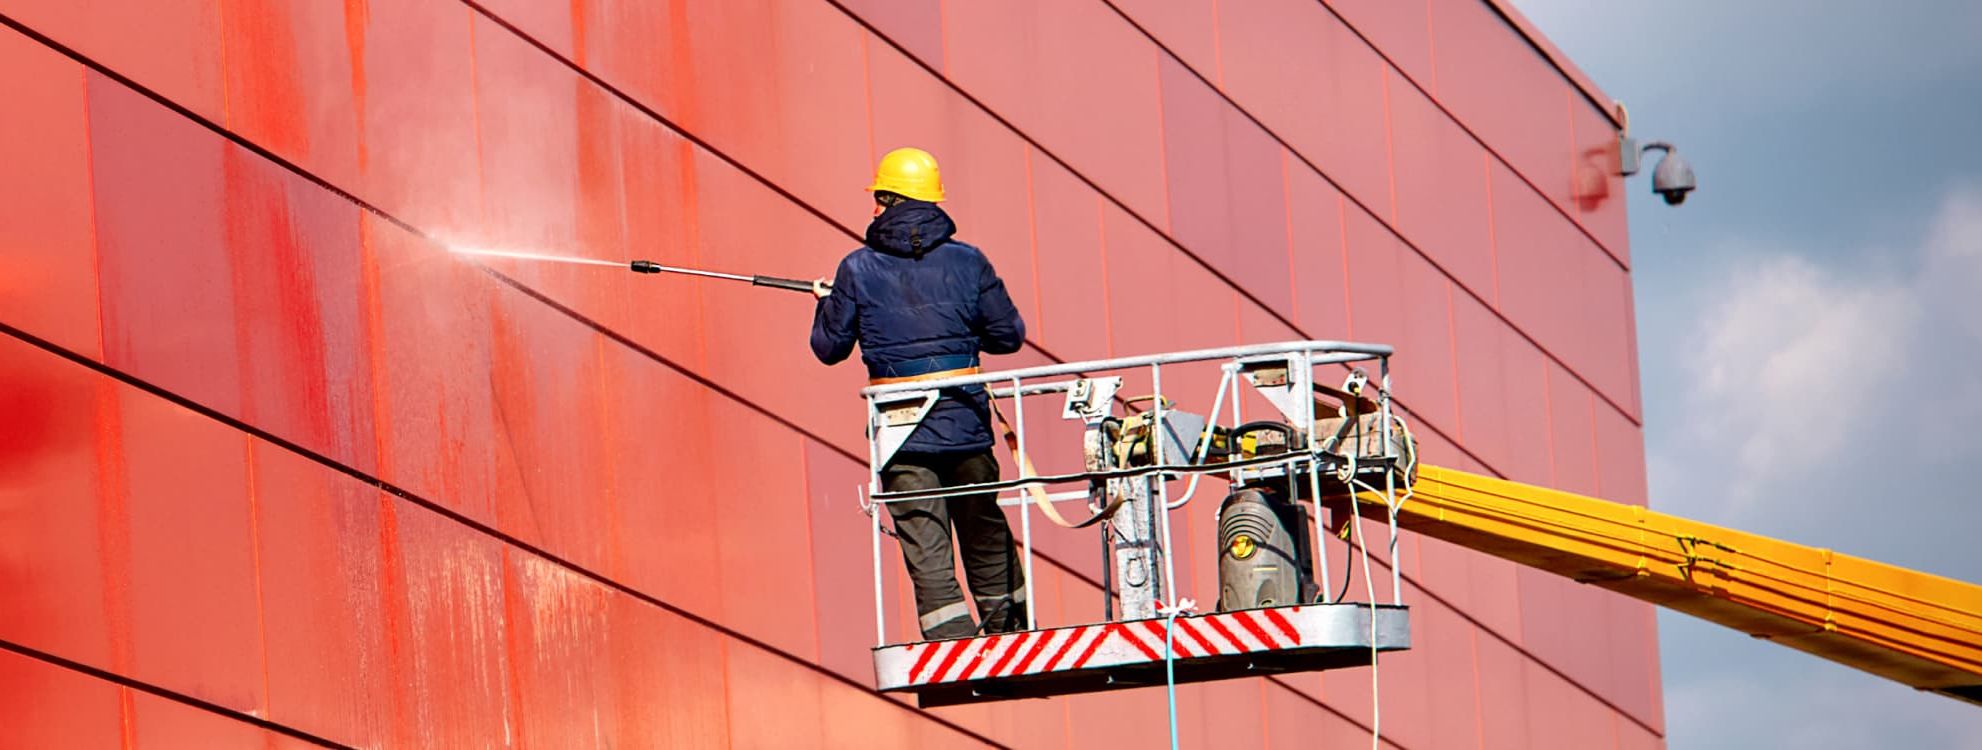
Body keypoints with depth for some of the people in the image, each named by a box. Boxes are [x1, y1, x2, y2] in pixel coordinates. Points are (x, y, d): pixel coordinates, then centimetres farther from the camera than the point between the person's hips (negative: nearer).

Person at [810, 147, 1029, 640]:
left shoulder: (858, 270, -3)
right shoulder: (966, 262, 0)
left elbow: (829, 348, 6)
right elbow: (1009, 335, 5)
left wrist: (825, 303, 26)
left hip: (901, 434, -2)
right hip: (965, 425, 2)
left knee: (928, 560, -2)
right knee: (988, 544, 18)